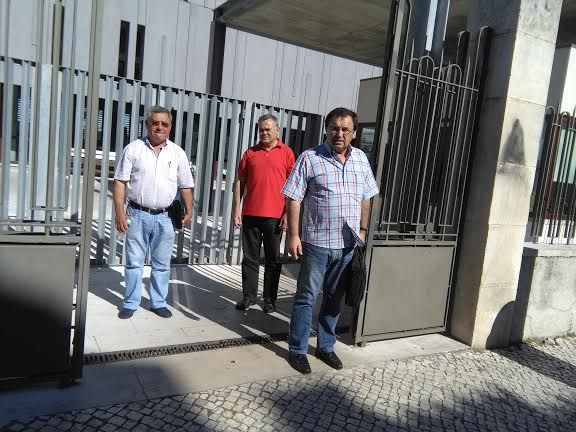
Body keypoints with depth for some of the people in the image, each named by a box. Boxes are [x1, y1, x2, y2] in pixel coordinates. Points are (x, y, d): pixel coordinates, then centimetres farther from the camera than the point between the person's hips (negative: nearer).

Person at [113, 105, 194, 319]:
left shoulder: (178, 153, 6)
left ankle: (158, 303, 24)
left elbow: (186, 186, 10)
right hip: (137, 215, -2)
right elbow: (120, 182, -2)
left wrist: (188, 210, 0)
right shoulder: (133, 148, 0)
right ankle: (130, 303, 20)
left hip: (164, 217, 2)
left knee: (162, 264, 10)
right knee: (134, 262, 7)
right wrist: (120, 212, -9)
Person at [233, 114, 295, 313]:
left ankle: (270, 299, 19)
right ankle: (249, 296, 21)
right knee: (250, 258, 9)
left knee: (273, 260, 7)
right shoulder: (250, 153, 9)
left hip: (275, 216, -2)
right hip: (250, 214, 3)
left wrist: (288, 213, -6)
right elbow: (239, 182, 10)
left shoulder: (287, 153, 2)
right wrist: (236, 209, 3)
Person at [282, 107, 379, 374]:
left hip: (348, 245, 5)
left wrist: (363, 229, 11)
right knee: (306, 297, 4)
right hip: (317, 243, -4)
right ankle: (297, 350, 18)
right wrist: (293, 235, -14)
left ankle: (326, 346, 30)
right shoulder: (310, 158, -6)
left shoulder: (361, 159, 8)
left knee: (334, 298, 15)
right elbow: (294, 199, -9)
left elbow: (366, 198, 15)